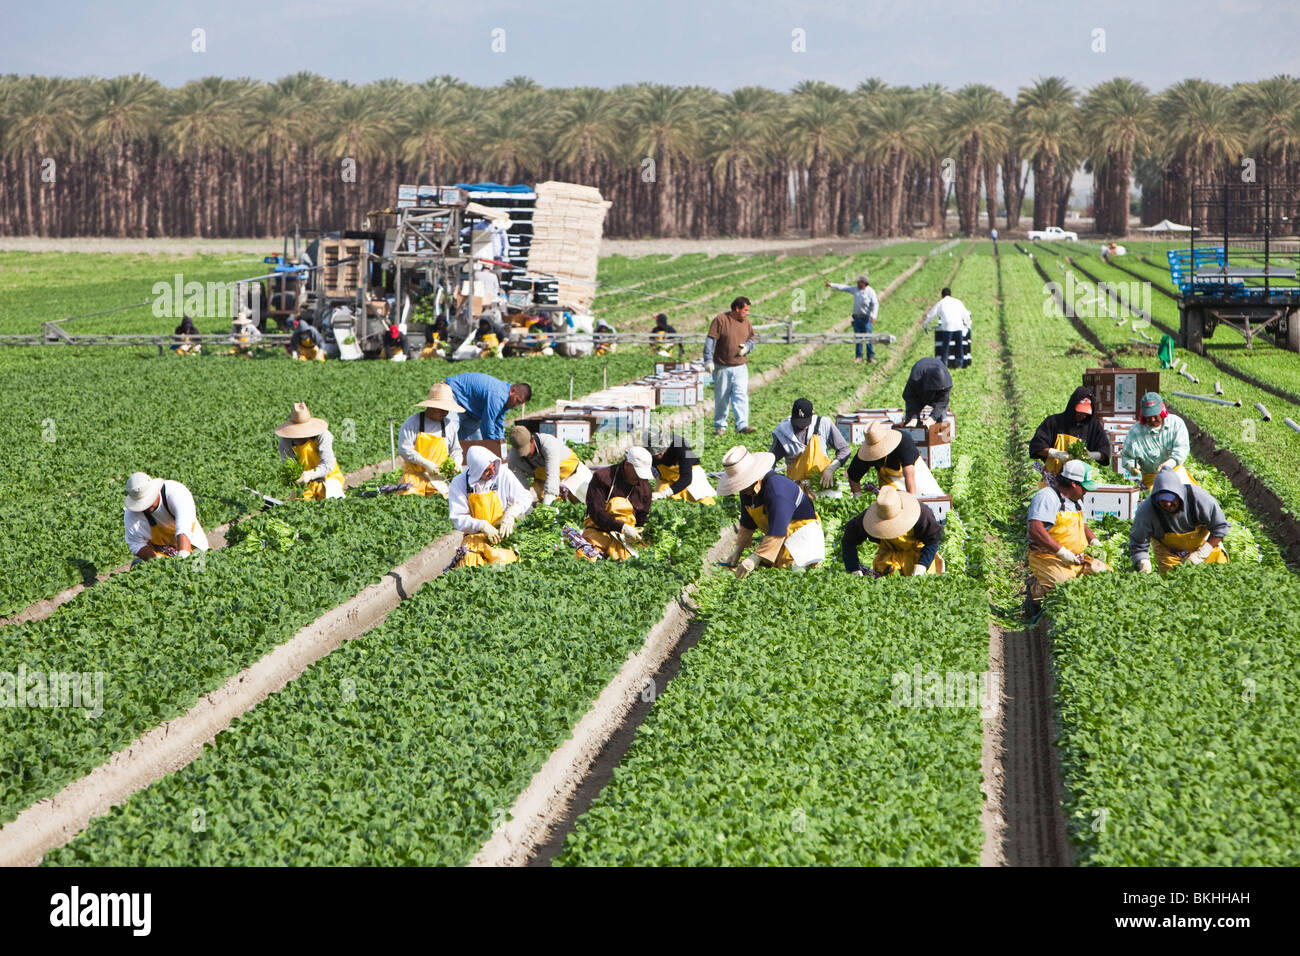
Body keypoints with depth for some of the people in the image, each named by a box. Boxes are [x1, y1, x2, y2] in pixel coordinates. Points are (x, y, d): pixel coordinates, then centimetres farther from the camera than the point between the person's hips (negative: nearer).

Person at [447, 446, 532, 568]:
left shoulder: (503, 474, -1)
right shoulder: (459, 483, -3)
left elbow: (525, 498, 7)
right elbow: (458, 519, -5)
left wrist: (511, 514, -13)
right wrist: (482, 525, -21)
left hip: (502, 534, 0)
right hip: (475, 538, 0)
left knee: (502, 559, -31)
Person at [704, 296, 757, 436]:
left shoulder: (745, 321, 10)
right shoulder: (720, 319, -8)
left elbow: (751, 338, 22)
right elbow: (710, 340, -12)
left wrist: (747, 347, -2)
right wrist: (708, 360, -19)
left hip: (740, 366, 4)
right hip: (722, 367, -4)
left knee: (741, 396, -9)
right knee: (721, 398, 6)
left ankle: (742, 425, -15)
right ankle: (720, 426, 18)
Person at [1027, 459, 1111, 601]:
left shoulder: (1076, 500, 21)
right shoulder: (1047, 497, -12)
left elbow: (1083, 525, 37)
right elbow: (1035, 530, -25)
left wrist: (1094, 542, 15)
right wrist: (1062, 552, -24)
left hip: (1076, 559, 9)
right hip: (1048, 557, -9)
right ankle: (1035, 590, -4)